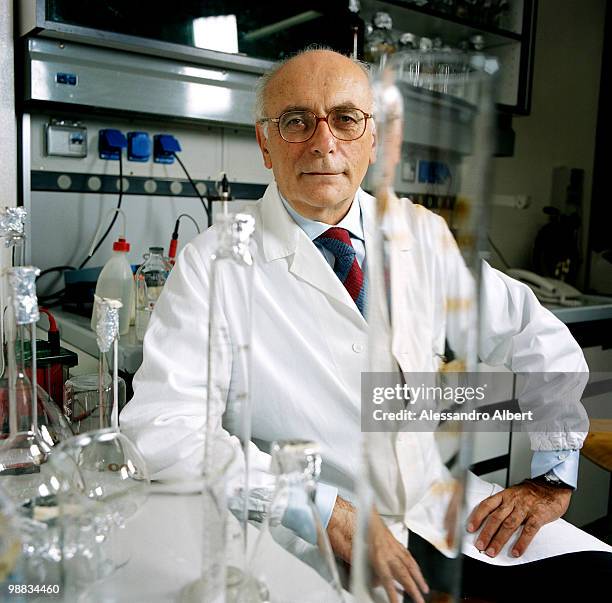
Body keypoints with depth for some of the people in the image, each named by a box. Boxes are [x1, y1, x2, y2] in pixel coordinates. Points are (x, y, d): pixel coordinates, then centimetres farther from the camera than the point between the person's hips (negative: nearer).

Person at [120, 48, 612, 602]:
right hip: (309, 536, -4)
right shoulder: (213, 263, -10)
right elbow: (162, 423, -17)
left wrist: (552, 477, 0)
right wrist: (329, 511, -21)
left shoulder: (421, 234, 3)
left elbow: (540, 340, 9)